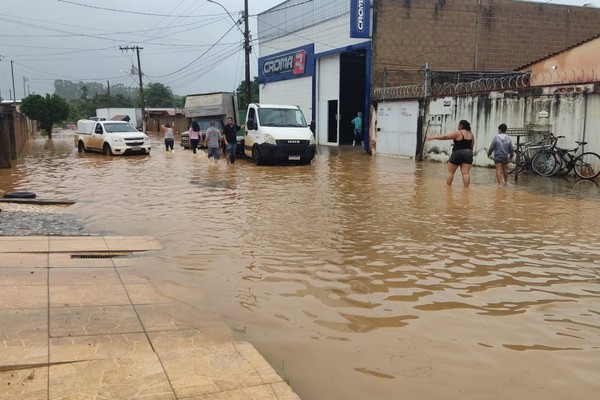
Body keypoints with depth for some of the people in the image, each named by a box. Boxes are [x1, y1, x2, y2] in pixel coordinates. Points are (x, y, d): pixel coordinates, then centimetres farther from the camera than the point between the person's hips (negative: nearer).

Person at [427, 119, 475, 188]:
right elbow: (472, 145, 14)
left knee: (450, 171, 8)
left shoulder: (457, 133, -9)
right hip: (468, 154, 5)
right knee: (466, 173, -2)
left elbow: (445, 137, -10)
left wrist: (433, 137, -5)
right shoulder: (471, 134, 10)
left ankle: (448, 186, 11)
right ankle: (466, 187, -7)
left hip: (458, 153, -5)